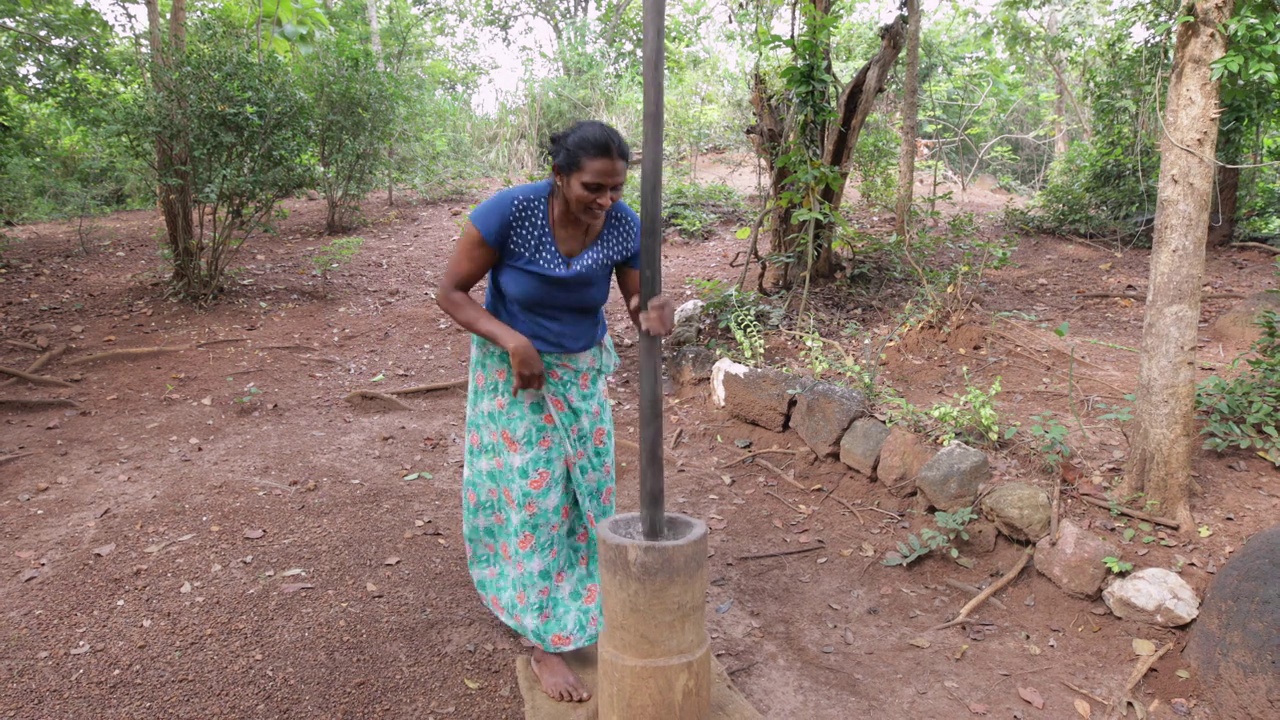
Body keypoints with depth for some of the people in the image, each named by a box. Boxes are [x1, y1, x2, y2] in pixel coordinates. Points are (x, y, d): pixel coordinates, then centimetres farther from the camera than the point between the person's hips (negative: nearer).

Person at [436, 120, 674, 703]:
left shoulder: (625, 225, -18)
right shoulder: (509, 211, -27)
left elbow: (636, 300, -9)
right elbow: (450, 292, -19)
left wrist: (652, 315, -34)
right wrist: (514, 343, -31)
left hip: (582, 372, 4)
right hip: (514, 372, -4)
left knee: (588, 492, 13)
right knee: (532, 499, -1)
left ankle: (581, 610, 36)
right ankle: (545, 641, 13)